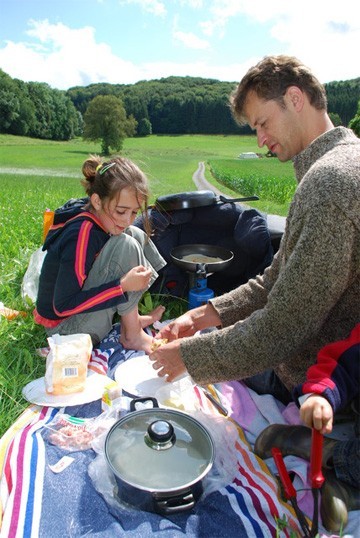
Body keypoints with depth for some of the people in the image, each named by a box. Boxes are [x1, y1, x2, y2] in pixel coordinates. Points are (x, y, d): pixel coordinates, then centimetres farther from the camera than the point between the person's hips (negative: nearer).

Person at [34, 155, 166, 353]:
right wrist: (123, 285, -31)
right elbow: (63, 305, -29)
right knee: (125, 246, -27)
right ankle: (132, 336, -13)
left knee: (136, 235, 1)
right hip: (64, 327, -9)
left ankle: (132, 318, 2)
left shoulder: (96, 218, -7)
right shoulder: (81, 235, -30)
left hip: (78, 304, 9)